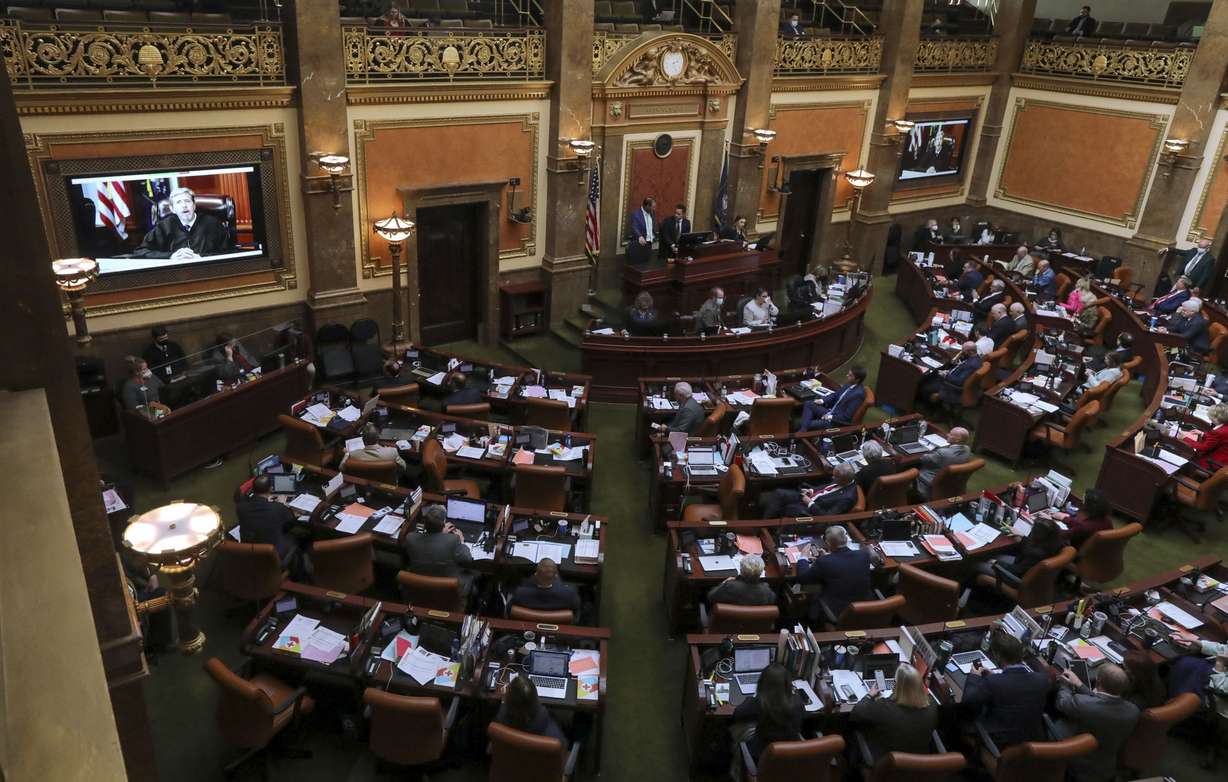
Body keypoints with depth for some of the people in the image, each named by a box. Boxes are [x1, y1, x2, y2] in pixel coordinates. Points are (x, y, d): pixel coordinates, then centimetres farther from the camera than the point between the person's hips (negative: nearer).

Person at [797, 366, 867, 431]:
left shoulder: (858, 394, -24)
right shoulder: (849, 384, 1)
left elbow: (848, 416, -23)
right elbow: (835, 394, 17)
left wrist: (831, 417, -16)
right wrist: (822, 401, 2)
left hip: (837, 421, -9)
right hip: (831, 412, 9)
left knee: (809, 424, -19)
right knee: (808, 404, 1)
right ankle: (803, 430, -11)